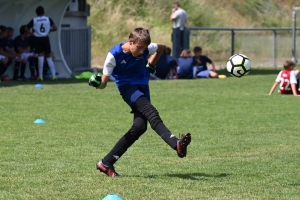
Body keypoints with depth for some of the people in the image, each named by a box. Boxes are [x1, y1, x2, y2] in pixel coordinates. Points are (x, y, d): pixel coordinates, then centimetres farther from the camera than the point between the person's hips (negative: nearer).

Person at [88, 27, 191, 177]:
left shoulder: (146, 49, -8)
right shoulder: (115, 55, -18)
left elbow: (161, 48, 17)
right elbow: (104, 82, -14)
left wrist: (151, 66, 13)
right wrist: (98, 83, -36)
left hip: (143, 87, 5)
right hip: (128, 87, -5)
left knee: (139, 127, -6)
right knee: (152, 114, -29)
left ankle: (106, 163, 0)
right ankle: (177, 144, -46)